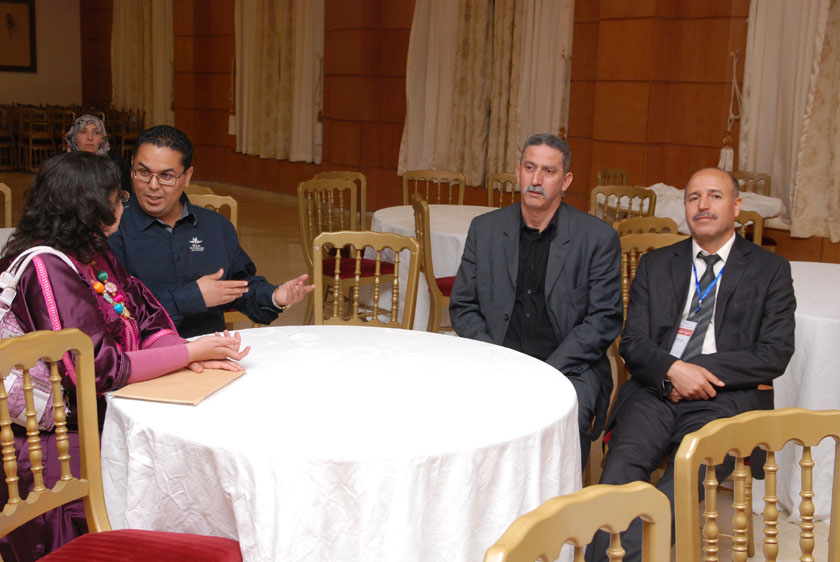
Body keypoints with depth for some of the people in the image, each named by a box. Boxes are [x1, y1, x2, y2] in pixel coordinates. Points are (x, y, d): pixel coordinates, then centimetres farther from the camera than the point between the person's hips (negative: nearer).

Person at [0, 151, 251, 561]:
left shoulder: (94, 253, 11)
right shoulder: (47, 269, -18)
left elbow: (146, 318, 9)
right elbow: (96, 369, -22)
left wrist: (193, 356, -11)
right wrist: (190, 352, -17)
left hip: (105, 416, 8)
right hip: (62, 440, -8)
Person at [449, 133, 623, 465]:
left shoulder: (599, 238, 1)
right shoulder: (485, 229, 10)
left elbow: (605, 319, -2)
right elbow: (462, 307, 11)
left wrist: (546, 371, -13)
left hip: (568, 368, -2)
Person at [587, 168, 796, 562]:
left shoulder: (770, 270, 11)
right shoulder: (655, 265, 18)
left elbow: (775, 354, 1)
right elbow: (632, 343, 10)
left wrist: (697, 369, -8)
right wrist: (674, 369, -12)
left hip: (726, 399, -2)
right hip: (656, 393, 2)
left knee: (676, 491, -30)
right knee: (620, 470, -27)